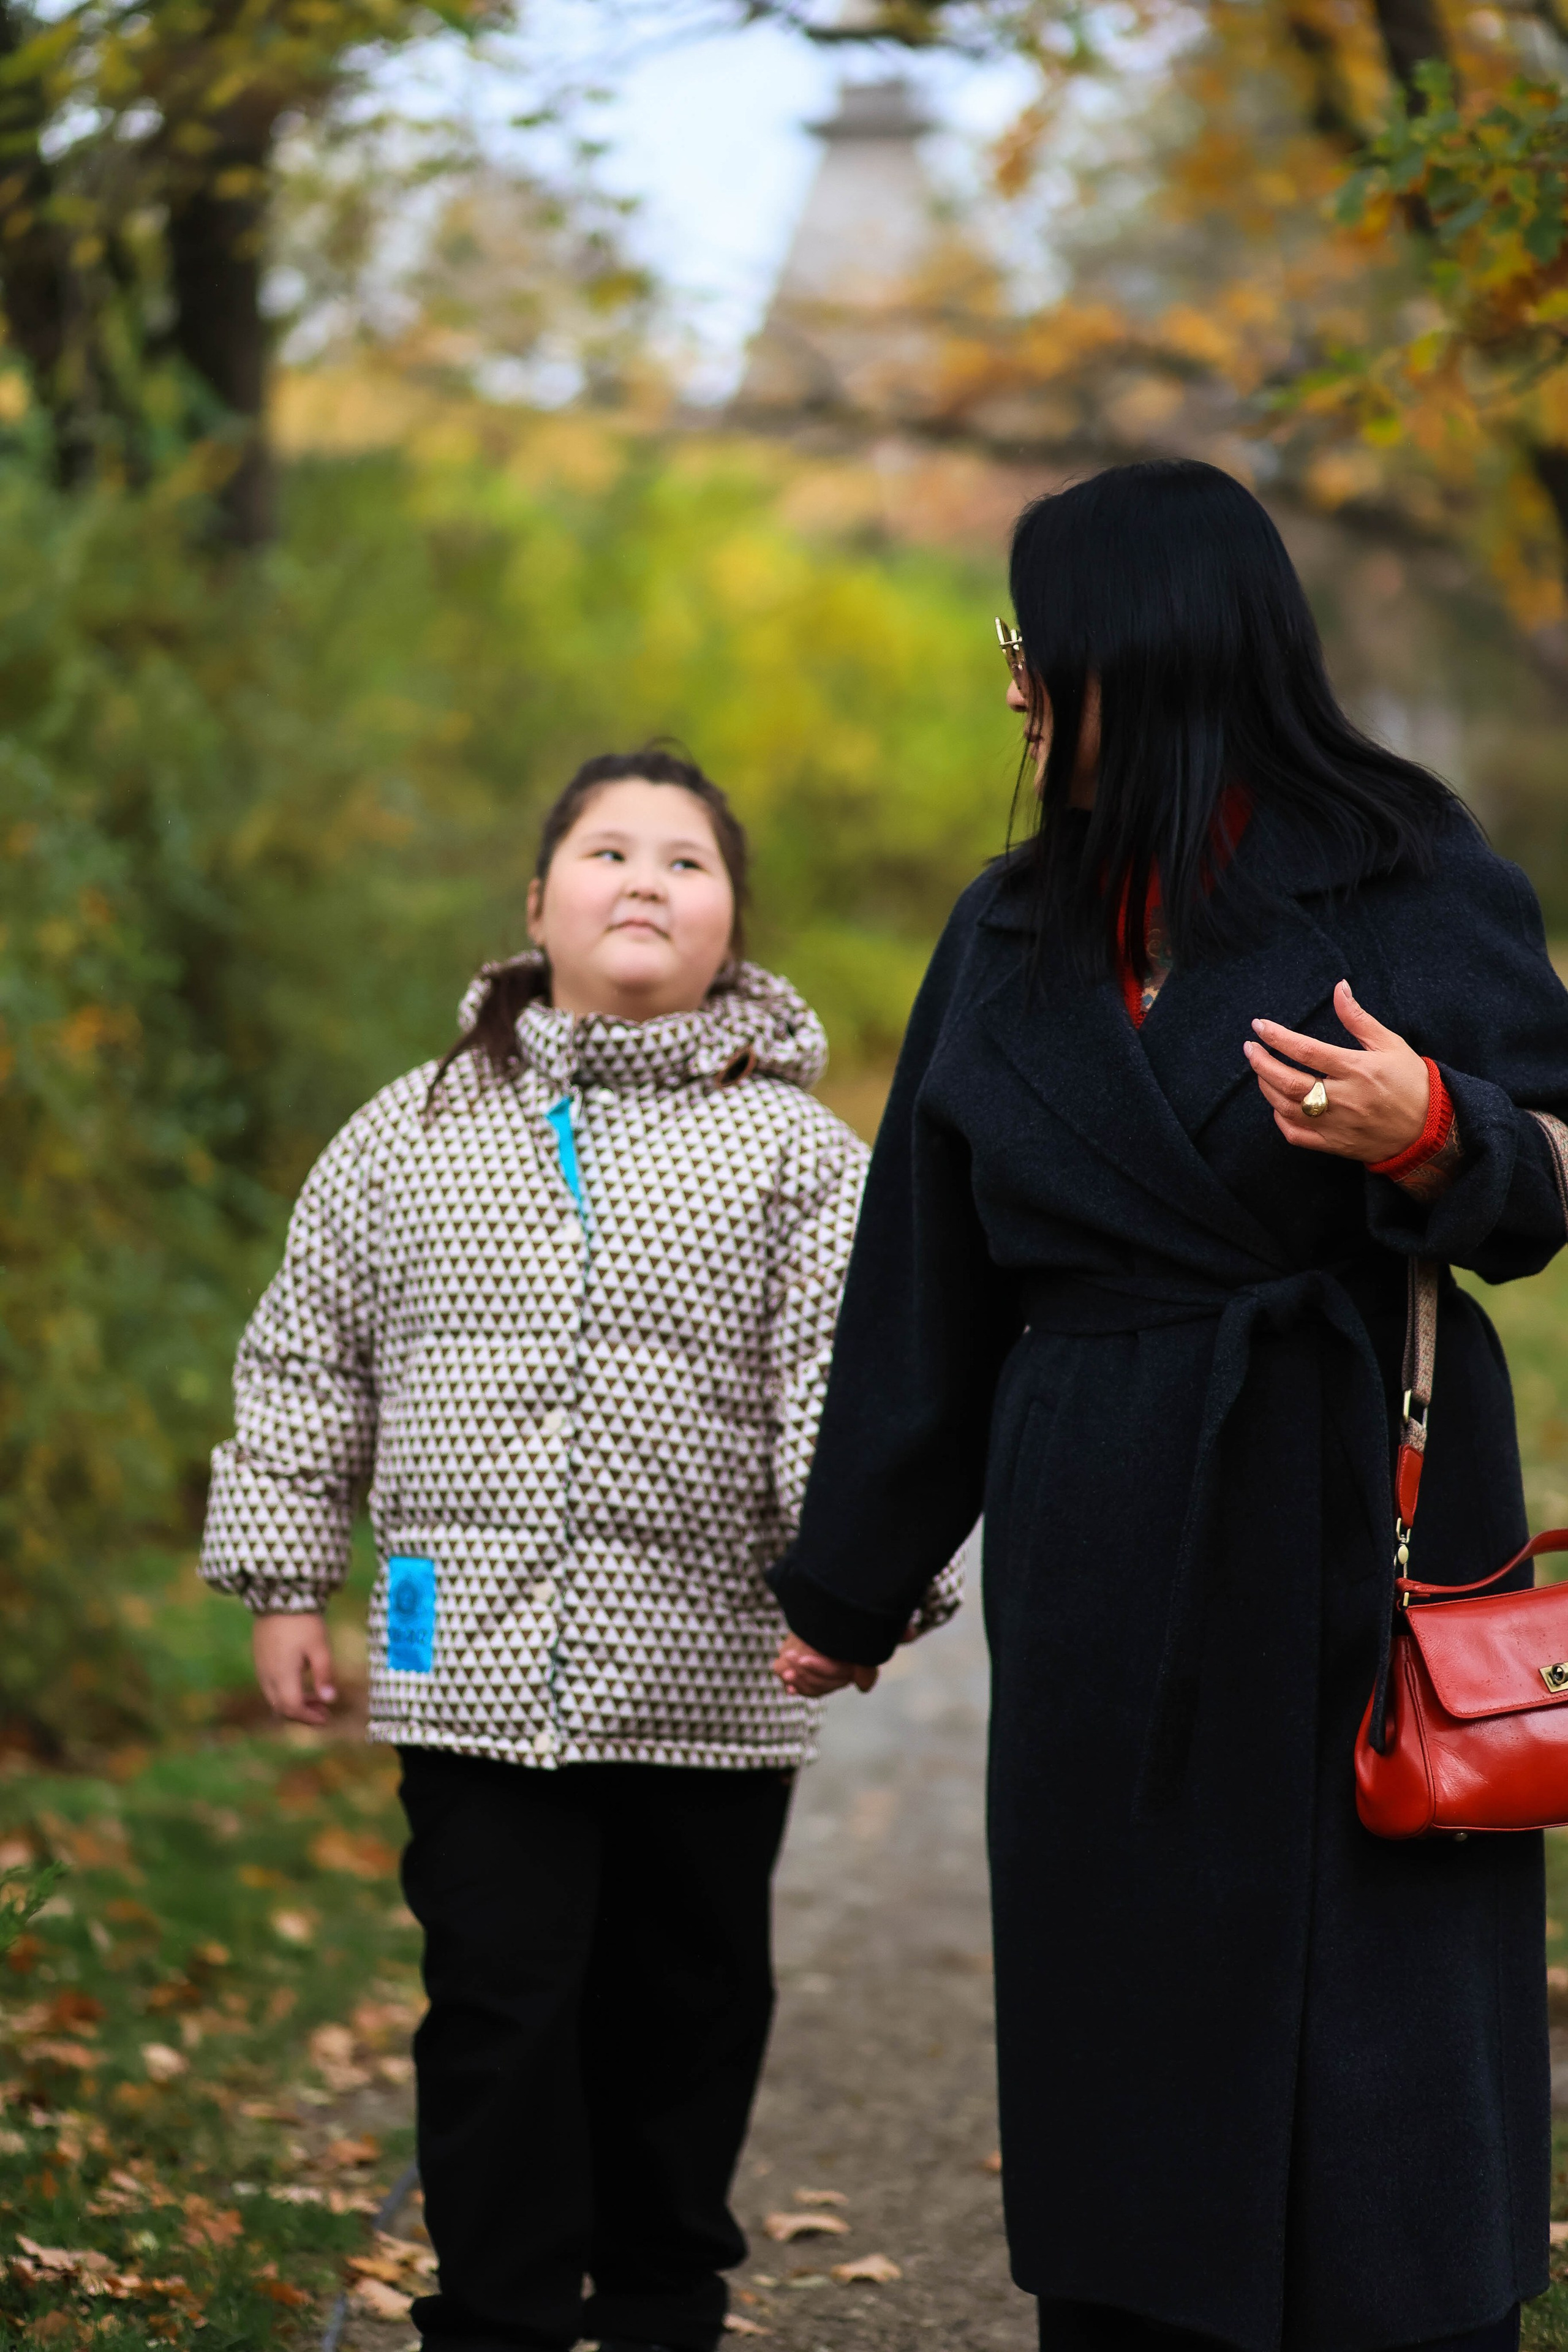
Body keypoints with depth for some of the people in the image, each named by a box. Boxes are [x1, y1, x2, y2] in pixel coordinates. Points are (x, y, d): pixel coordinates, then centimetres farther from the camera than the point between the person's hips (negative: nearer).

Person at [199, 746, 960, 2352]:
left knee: (683, 2012, 10)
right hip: (476, 1672, 0)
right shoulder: (410, 1137, 9)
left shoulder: (794, 1149, 4)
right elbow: (306, 1365, 13)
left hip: (707, 1686, 0)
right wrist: (282, 1582, 9)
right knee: (499, 2006, -3)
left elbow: (843, 1385, -3)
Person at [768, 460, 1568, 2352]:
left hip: (1360, 1533, -4)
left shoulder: (1408, 882, -3)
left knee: (1379, 2036, -3)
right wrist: (848, 1589, 18)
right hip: (1104, 1574, 5)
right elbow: (929, 1286, 15)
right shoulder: (1015, 937, 11)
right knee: (1123, 2027, 7)